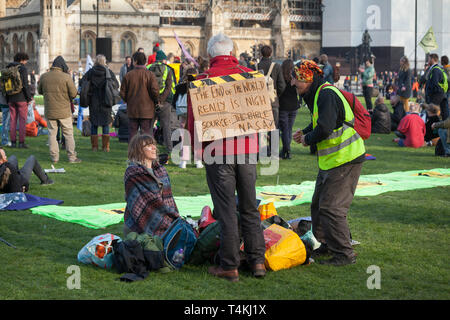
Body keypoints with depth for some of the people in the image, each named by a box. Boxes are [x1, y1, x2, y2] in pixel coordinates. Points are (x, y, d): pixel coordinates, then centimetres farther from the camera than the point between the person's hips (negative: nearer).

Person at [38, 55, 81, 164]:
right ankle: (72, 157, 5)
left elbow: (40, 91, 13)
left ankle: (54, 157, 9)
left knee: (52, 134, 9)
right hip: (64, 111, -2)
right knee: (68, 134, 5)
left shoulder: (44, 77, -1)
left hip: (49, 111, 3)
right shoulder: (66, 77, -12)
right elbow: (74, 94, -10)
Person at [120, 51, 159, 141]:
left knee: (132, 132, 10)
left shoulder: (128, 75, -1)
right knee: (147, 133, 1)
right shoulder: (150, 75, -8)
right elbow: (155, 91, -14)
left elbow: (122, 93, 3)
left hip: (132, 110, 2)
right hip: (147, 110, -2)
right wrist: (156, 101, 5)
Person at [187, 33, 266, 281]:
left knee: (226, 210, 2)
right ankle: (257, 260, 14)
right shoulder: (249, 75, 3)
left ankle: (229, 266, 5)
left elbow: (194, 121, -5)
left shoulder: (203, 80, -6)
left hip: (219, 151, -3)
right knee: (250, 208, 14)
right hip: (248, 150, 3)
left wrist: (199, 149, 7)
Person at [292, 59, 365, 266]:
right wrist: (305, 132, 8)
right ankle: (328, 244, 31)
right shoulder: (316, 95, 12)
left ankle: (344, 254, -2)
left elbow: (325, 128, -28)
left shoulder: (327, 95, -20)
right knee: (319, 204, 18)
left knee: (331, 207, -10)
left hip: (345, 160, -11)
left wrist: (307, 139, -10)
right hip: (331, 160, 11)